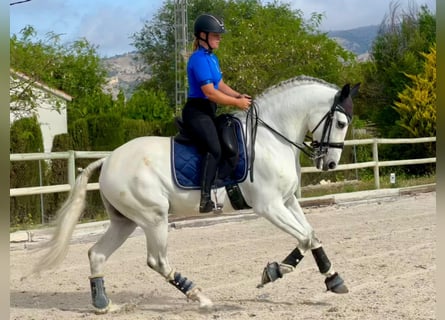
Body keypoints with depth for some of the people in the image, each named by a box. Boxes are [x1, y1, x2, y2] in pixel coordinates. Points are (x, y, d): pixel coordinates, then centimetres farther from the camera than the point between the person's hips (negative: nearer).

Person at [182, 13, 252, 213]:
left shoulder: (212, 57, 14)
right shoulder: (199, 59, -16)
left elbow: (220, 85, 17)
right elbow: (210, 92, -21)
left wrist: (239, 95, 0)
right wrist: (237, 103, -15)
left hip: (208, 111, 11)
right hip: (196, 112, -11)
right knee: (214, 150, -26)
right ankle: (204, 198, -30)